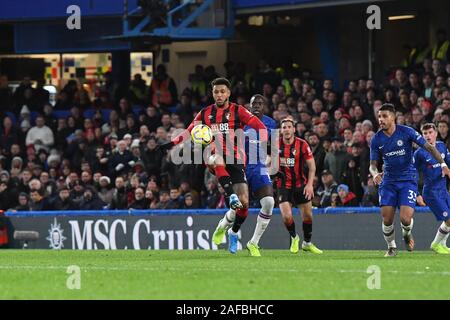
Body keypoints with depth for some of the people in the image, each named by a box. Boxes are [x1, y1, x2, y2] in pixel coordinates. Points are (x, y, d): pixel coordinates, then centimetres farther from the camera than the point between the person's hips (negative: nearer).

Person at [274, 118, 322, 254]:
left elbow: (312, 166, -4)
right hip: (283, 185, -1)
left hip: (300, 184, 1)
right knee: (287, 216, -15)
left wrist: (310, 184, -13)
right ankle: (294, 238, 15)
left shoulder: (302, 144, -8)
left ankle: (307, 243, 29)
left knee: (308, 215, 6)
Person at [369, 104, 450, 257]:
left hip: (408, 179, -3)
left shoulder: (406, 132, -11)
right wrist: (375, 174, -22)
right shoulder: (376, 139, -2)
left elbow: (429, 147, -6)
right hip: (388, 181, 3)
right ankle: (391, 247, 19)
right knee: (387, 219, -8)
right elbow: (373, 165, 2)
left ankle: (407, 234, 21)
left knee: (405, 219, -16)